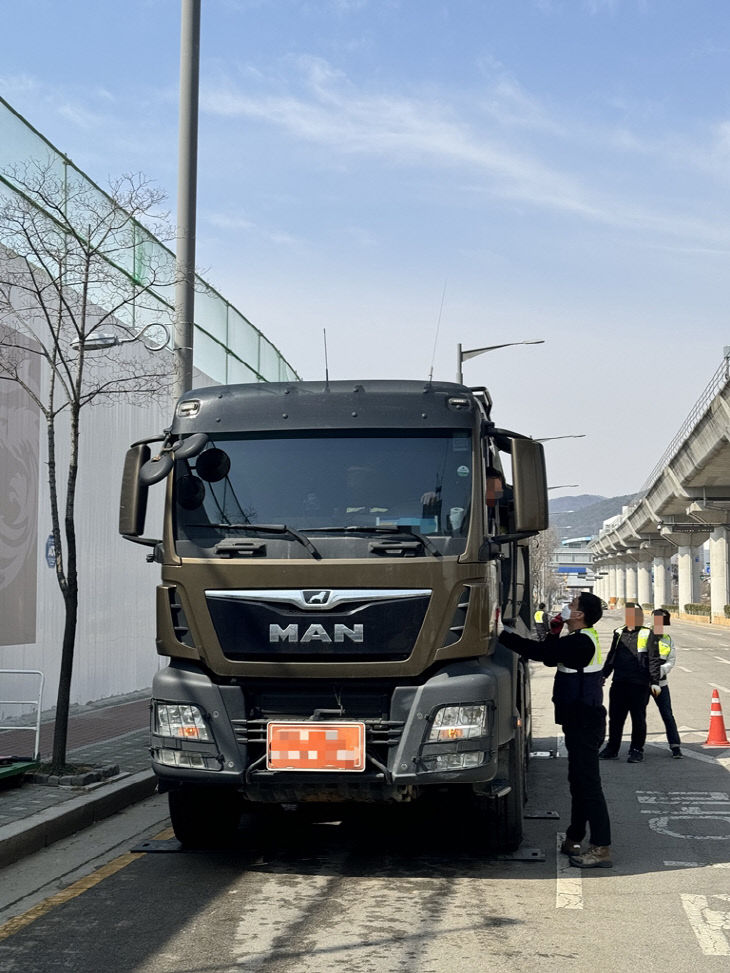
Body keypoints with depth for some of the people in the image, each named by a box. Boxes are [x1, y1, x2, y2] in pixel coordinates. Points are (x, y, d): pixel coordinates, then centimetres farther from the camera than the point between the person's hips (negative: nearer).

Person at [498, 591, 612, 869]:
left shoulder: (581, 642, -20)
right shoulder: (583, 639, 14)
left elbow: (538, 651, -25)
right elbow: (550, 657, 21)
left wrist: (503, 635, -19)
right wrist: (554, 632, 8)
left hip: (584, 723, -11)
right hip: (581, 721, 11)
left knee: (588, 784, -10)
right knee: (579, 782, 19)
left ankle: (601, 848, -8)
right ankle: (574, 839, 30)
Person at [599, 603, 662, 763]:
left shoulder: (647, 635, -2)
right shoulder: (619, 633, 13)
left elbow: (654, 660, -4)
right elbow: (611, 655, 22)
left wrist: (655, 682, -7)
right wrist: (604, 674, 18)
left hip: (639, 684, -5)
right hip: (619, 683, 5)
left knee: (638, 718, 2)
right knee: (615, 717, 8)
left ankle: (637, 750, 13)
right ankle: (612, 748, 18)